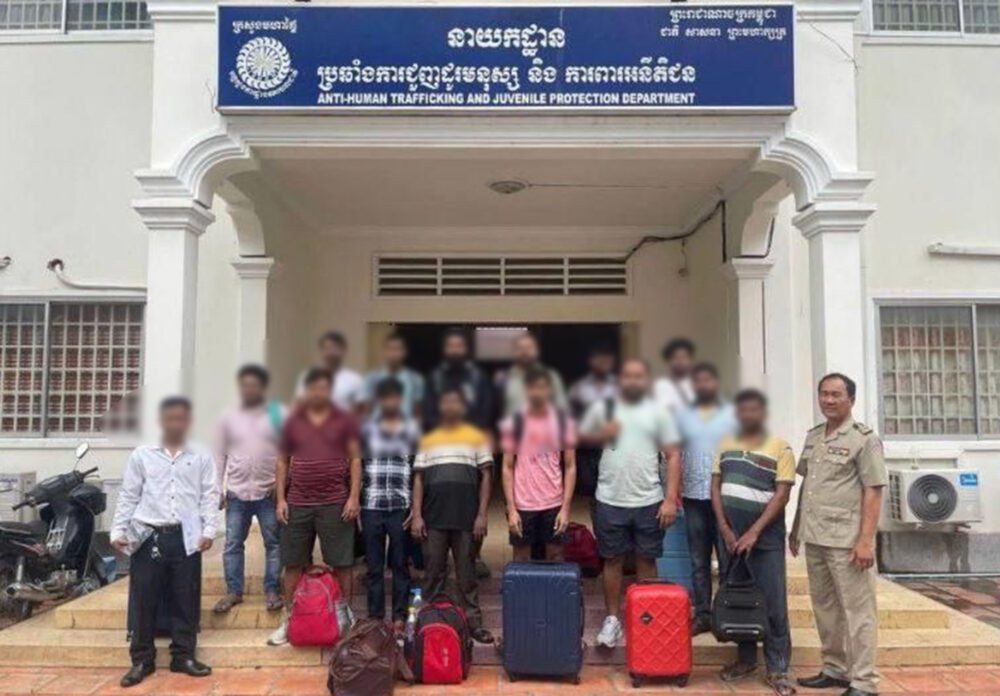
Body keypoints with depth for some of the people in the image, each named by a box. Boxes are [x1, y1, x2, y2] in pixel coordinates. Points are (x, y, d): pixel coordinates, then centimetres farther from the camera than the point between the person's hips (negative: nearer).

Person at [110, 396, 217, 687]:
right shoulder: (141, 455, 6)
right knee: (143, 600, 4)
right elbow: (128, 496, 7)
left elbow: (210, 496, 5)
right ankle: (142, 660, 17)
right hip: (149, 536, 0)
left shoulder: (202, 457, 7)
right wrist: (118, 531, 1)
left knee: (186, 600, 6)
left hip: (186, 537, 0)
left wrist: (209, 531, -4)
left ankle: (183, 656, 18)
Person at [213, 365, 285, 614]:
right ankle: (233, 591, 18)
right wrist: (218, 490, 3)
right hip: (237, 492, 2)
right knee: (233, 544, 7)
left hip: (270, 492, -2)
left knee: (274, 543, 5)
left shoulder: (279, 414, -2)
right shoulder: (228, 417, 4)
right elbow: (220, 456, 7)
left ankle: (272, 591, 15)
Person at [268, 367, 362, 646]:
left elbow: (355, 459, 1)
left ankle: (346, 616, 15)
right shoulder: (293, 421, 8)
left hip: (335, 503, -2)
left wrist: (354, 496, -8)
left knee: (342, 563, 3)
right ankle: (289, 620, 19)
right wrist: (280, 499, 4)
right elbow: (282, 461, 11)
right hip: (297, 504, 2)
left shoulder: (345, 420, 2)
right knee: (293, 564, 9)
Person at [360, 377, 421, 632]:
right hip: (371, 506, 1)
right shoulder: (366, 428, 7)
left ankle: (399, 616, 16)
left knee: (400, 564, 6)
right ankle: (375, 616, 16)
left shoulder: (412, 428, 6)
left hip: (401, 506, 0)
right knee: (374, 566, 7)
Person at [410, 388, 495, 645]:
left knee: (467, 574, 5)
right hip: (433, 518, 2)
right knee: (433, 573, 8)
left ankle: (473, 622, 12)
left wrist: (482, 515, -4)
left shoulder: (476, 437, 7)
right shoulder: (428, 440, 12)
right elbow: (418, 479, 10)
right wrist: (417, 515, 0)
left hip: (466, 518, -1)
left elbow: (486, 476, 3)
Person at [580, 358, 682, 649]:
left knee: (646, 561, 10)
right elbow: (581, 437, 14)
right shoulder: (603, 408, 4)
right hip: (610, 500, 0)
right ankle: (612, 619, 22)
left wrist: (671, 499, -7)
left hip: (649, 501, 0)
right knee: (613, 560, 9)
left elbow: (673, 457, 0)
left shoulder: (658, 412, 1)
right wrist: (602, 435, -7)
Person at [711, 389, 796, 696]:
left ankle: (777, 669, 8)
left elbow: (781, 495, -9)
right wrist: (725, 529, -3)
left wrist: (754, 533, -14)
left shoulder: (780, 449, -4)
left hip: (766, 538, -4)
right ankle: (746, 658, 25)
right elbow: (715, 488, 7)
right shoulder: (725, 445, 8)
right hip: (730, 536, 4)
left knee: (773, 604, -1)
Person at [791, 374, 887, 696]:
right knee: (825, 607, 15)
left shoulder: (864, 439, -6)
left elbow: (873, 492, -10)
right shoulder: (813, 436, 13)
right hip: (814, 538, 7)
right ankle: (834, 669, 28)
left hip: (846, 540, -7)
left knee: (857, 610, 1)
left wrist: (866, 540, -16)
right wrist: (796, 528, 17)